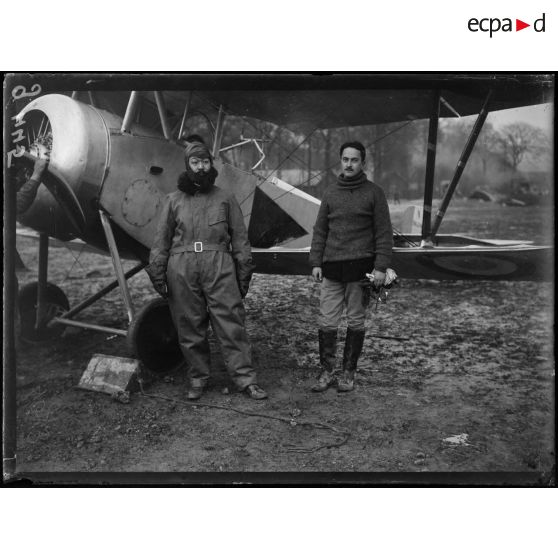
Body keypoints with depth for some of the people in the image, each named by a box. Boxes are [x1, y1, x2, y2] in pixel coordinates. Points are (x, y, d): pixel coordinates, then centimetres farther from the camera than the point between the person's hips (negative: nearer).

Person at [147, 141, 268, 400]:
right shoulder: (173, 200, 14)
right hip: (182, 269, 1)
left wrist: (244, 273, 7)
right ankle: (198, 378, 21)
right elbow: (161, 240, 13)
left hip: (219, 267, -1)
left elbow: (240, 238, 12)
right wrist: (157, 273, 7)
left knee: (231, 324, -3)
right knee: (190, 327, 6)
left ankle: (245, 378, 3)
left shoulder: (225, 199, 13)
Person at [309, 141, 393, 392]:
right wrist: (315, 262, 4)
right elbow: (320, 230, 13)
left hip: (360, 267, -3)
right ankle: (327, 372, 13)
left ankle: (348, 373, 17)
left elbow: (384, 233, -1)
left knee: (355, 322, 5)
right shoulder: (330, 194, 12)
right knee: (327, 322, 1)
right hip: (331, 268, 3)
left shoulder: (374, 193, 2)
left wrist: (381, 267, -9)